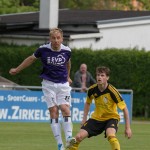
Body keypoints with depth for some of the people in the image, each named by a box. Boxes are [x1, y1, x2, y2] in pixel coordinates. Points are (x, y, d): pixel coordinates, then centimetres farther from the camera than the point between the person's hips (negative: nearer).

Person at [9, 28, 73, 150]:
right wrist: (17, 70, 20)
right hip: (48, 84, -1)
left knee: (65, 109, -14)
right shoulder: (43, 50, -9)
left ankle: (69, 139, -11)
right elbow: (31, 59, 9)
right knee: (53, 110, -8)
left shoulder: (67, 51, -6)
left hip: (63, 84, 1)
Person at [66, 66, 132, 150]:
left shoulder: (112, 91, -24)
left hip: (111, 117, -4)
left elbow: (124, 109, -18)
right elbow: (88, 103, 13)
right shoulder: (92, 90, -11)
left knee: (110, 135, -37)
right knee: (79, 136, -10)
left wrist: (128, 128, -20)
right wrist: (84, 119, 6)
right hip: (96, 118, 4)